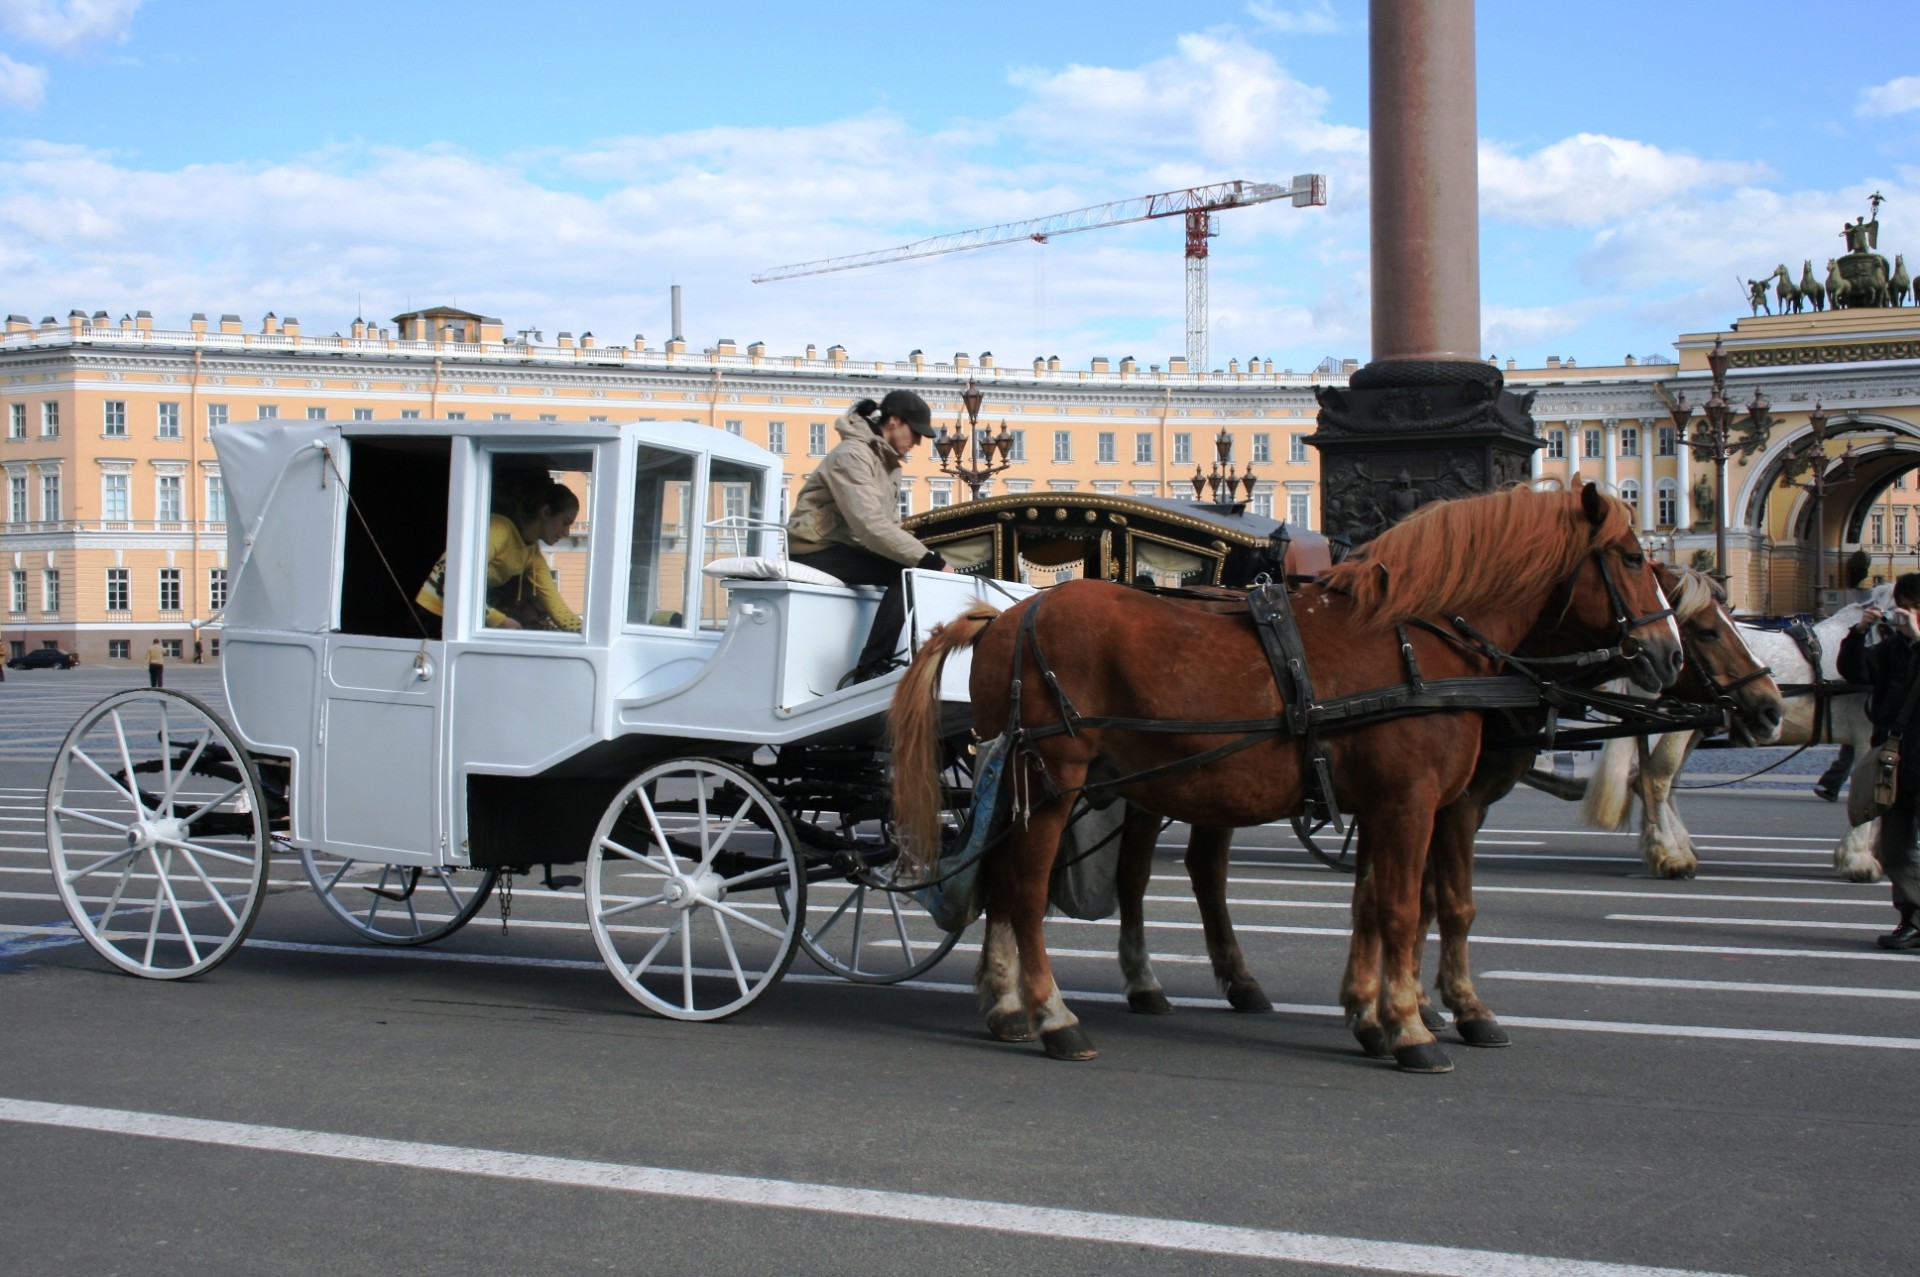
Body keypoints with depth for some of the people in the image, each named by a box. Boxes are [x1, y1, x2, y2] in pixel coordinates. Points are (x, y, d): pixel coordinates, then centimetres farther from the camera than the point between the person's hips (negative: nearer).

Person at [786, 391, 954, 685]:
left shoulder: (887, 463, 15)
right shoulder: (853, 454, -16)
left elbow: (890, 527, 11)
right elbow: (871, 525, -28)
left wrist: (929, 559, -6)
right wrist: (929, 560, -30)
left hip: (844, 549, 10)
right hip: (815, 549, -10)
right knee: (905, 572, -25)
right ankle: (868, 670, -30)